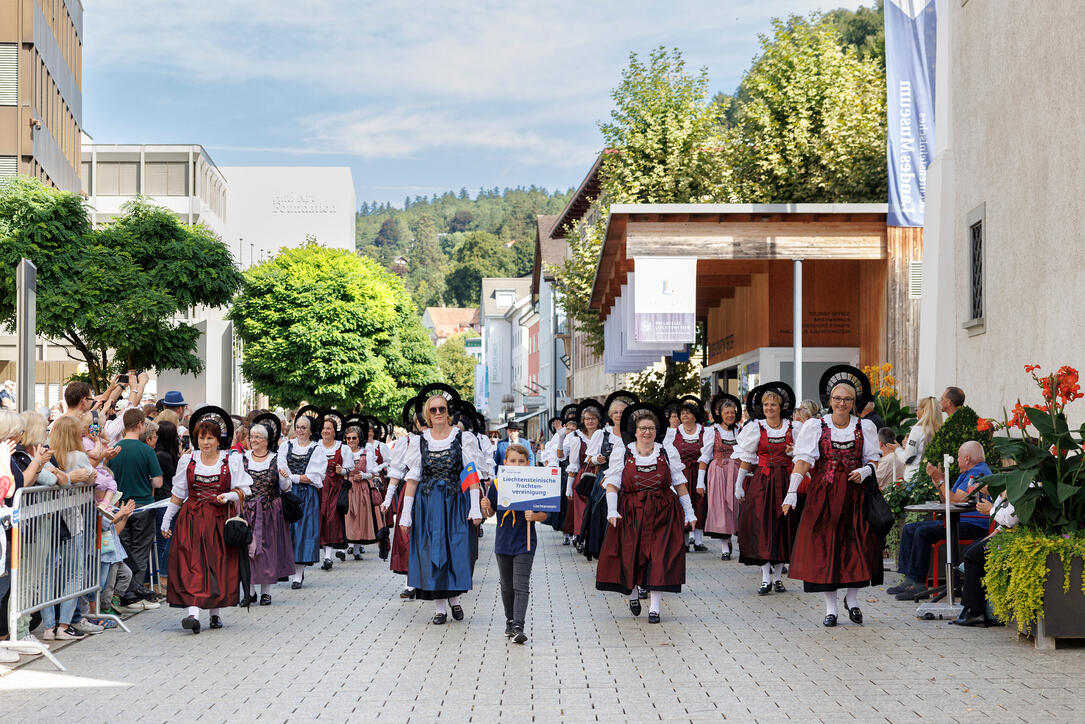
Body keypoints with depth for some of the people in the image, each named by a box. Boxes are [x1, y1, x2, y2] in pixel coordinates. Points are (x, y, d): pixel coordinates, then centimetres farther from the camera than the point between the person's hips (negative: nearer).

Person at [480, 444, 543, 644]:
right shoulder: (497, 485, 0)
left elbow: (544, 514, -2)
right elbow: (490, 514, 7)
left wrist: (534, 516, -22)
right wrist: (486, 507, -14)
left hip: (524, 543, -4)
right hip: (503, 542, 4)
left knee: (521, 585, -10)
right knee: (507, 586, 15)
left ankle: (518, 626, -14)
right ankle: (510, 621, 30)